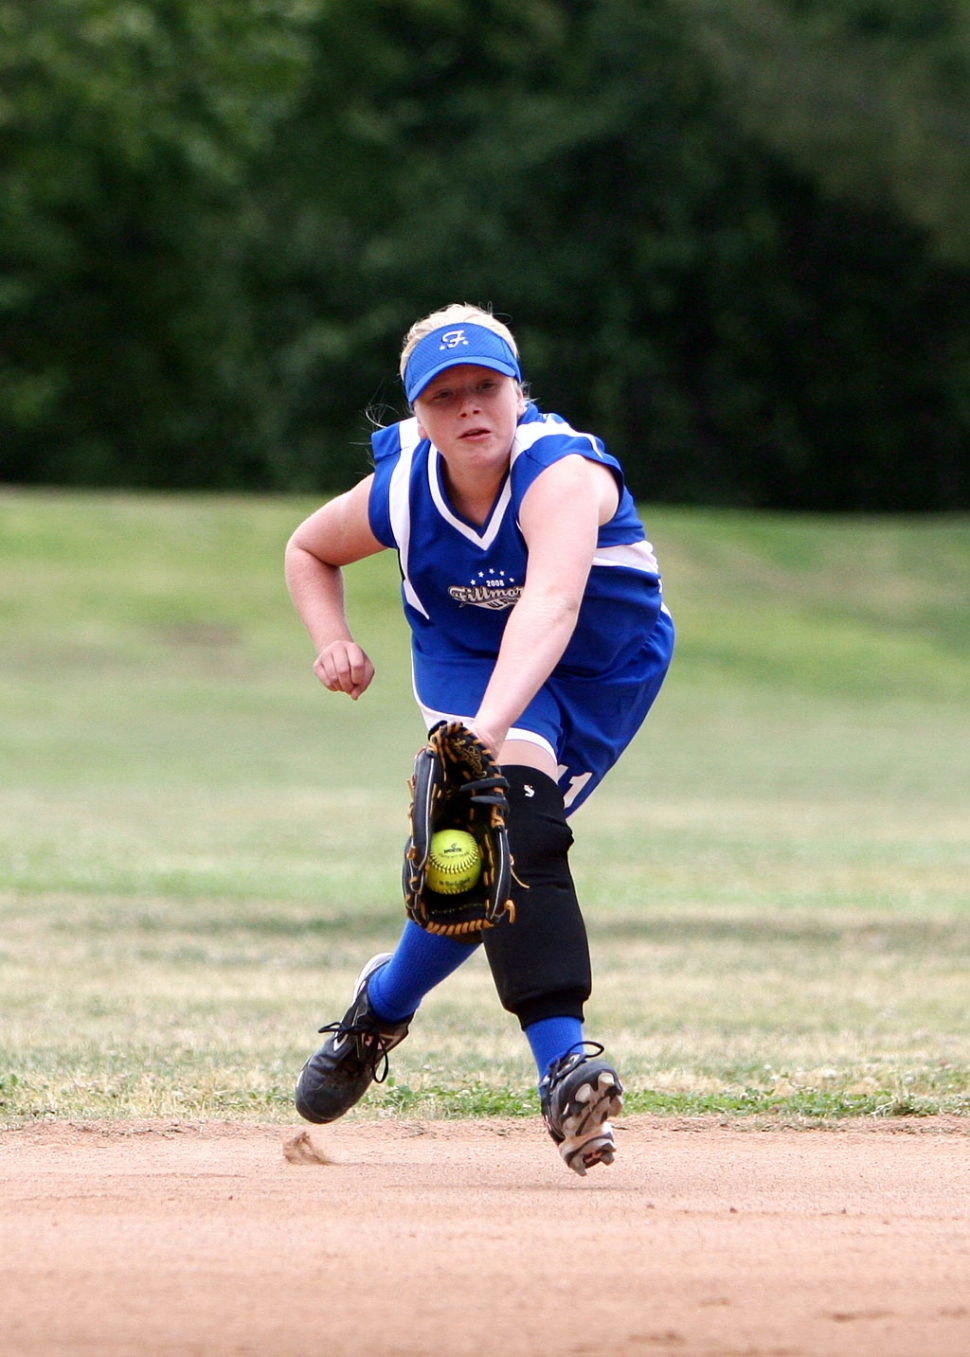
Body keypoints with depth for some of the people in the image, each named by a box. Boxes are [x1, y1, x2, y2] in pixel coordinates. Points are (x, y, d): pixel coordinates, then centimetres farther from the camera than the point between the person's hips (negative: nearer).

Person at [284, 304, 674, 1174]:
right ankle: (564, 1062, -37)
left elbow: (551, 603, -54)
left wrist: (491, 723, -69)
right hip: (465, 660, 1)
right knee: (509, 806, -28)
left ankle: (384, 1004, 24)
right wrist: (332, 641, -15)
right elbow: (309, 551, 5)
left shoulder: (559, 475, -35)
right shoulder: (400, 491, -19)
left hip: (606, 670, -1)